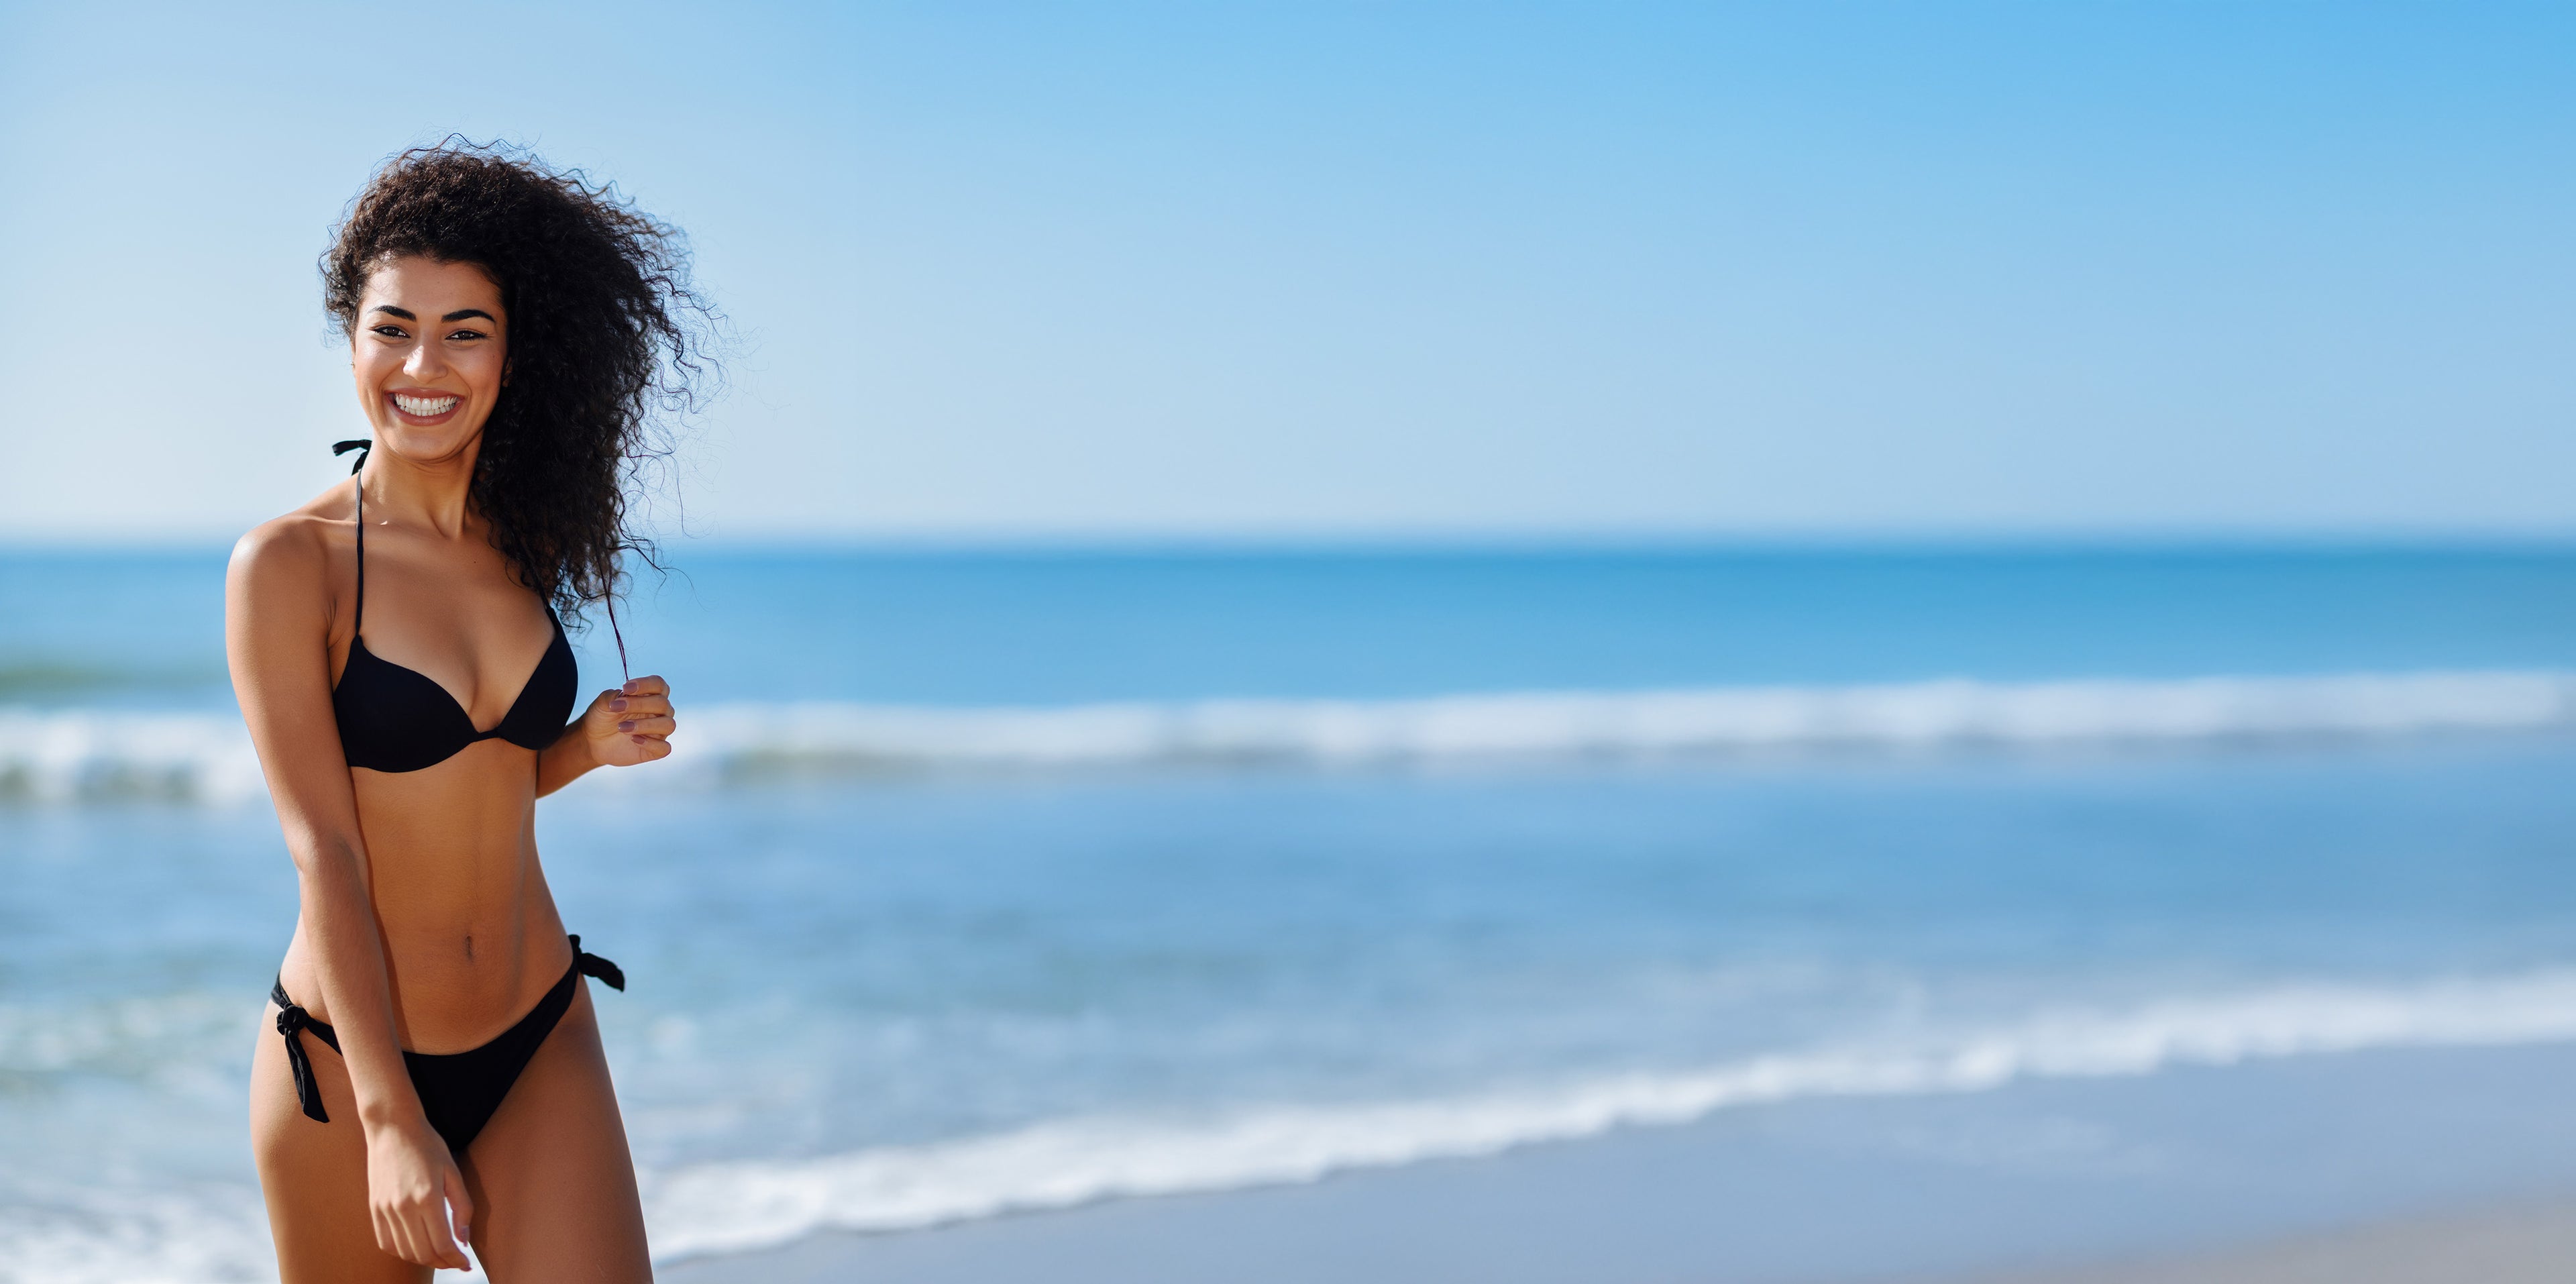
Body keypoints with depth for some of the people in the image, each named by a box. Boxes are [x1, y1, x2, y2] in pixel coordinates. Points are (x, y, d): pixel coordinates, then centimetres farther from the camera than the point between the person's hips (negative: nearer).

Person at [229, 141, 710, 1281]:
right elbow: (324, 853, -14)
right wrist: (391, 1121, -18)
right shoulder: (289, 566, -10)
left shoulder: (517, 546, 6)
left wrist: (590, 745, -3)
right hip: (346, 1062, -4)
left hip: (542, 1046, 4)